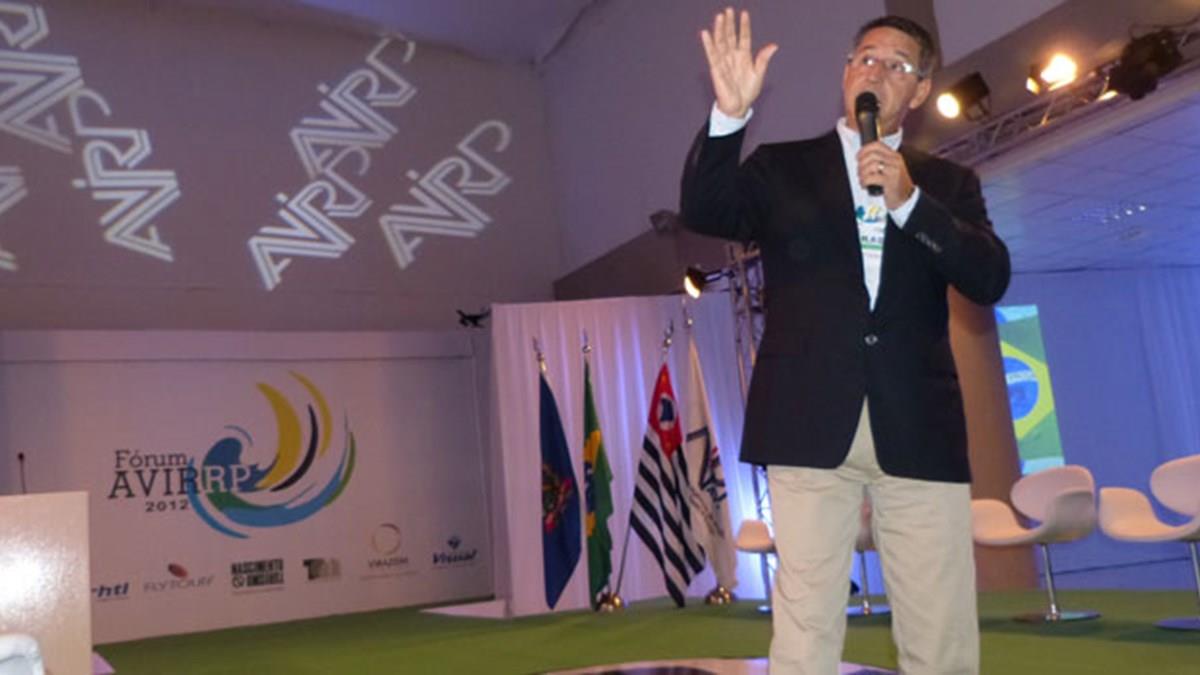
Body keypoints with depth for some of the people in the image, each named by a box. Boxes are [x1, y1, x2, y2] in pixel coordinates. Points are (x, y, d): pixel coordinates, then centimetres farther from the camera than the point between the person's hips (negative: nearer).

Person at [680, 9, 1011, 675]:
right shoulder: (781, 168, 13)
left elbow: (990, 278, 3)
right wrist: (730, 115, -17)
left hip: (918, 429, 2)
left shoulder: (948, 183, 16)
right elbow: (702, 212, -3)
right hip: (811, 426, -1)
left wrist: (908, 201, -9)